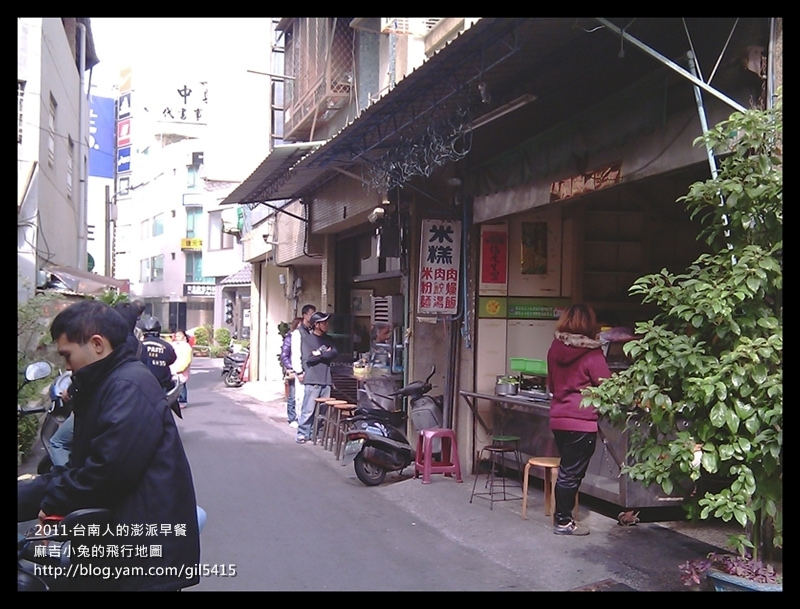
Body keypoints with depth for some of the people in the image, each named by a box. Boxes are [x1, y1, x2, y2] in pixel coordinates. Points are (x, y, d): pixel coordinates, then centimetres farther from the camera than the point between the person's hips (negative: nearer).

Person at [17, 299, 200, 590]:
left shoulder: (129, 386, -18)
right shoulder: (106, 385, 15)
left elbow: (110, 468, -26)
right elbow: (79, 467, 15)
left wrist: (53, 501, -11)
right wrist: (25, 495, 5)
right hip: (126, 542, 10)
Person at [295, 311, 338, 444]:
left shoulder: (328, 339, 15)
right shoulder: (308, 339, -1)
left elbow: (335, 353, 1)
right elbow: (308, 359, -11)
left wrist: (320, 353, -8)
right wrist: (326, 354, -3)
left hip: (326, 380, 5)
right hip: (312, 380, -5)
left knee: (323, 410, 7)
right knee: (308, 409, -5)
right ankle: (302, 433, 2)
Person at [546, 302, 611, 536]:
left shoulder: (555, 349, 4)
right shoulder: (592, 354, -13)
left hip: (558, 418, 6)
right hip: (582, 421, -6)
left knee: (566, 469, 17)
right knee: (572, 472, 3)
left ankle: (561, 516, 25)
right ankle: (563, 521, 12)